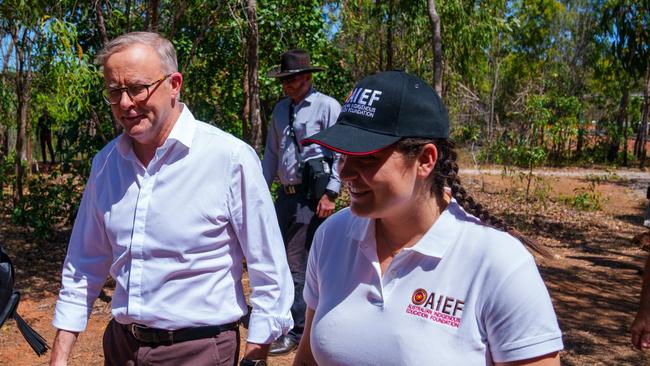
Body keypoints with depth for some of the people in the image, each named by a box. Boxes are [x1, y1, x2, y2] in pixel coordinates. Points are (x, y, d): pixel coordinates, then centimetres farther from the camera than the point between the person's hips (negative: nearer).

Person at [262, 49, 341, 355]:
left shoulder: (327, 106, -7)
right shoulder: (281, 109, 14)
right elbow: (271, 153, 18)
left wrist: (331, 194, -15)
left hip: (312, 195, -7)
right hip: (286, 193, 7)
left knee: (296, 262, -5)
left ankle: (295, 331, 9)